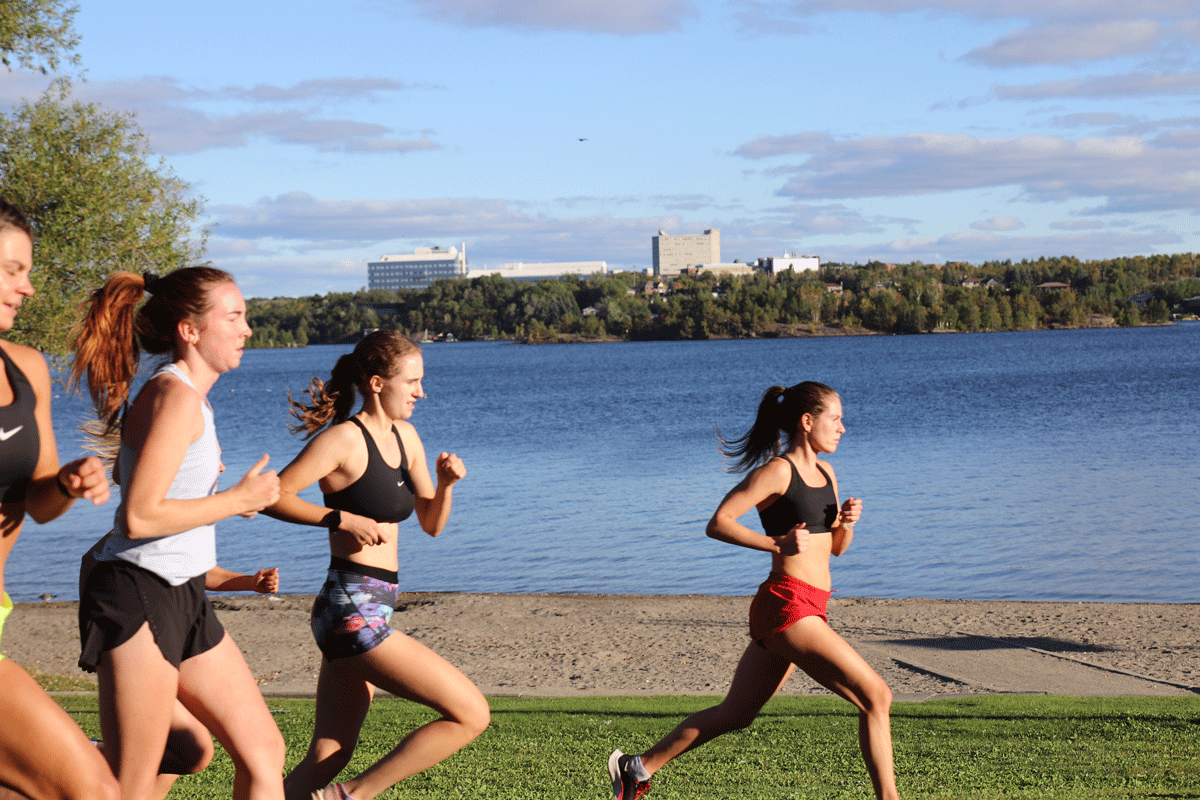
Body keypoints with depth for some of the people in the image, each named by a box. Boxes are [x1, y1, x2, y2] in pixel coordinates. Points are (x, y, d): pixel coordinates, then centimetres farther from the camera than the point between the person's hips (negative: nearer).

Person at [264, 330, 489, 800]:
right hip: (353, 612, -9)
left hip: (369, 610, 9)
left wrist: (445, 483, 1)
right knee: (471, 716, -9)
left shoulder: (405, 437, 14)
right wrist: (342, 519, -19)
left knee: (327, 760, 13)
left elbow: (431, 524, 20)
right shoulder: (344, 439, -11)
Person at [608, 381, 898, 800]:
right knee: (875, 696, -12)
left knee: (736, 713, 17)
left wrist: (847, 521, 2)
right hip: (787, 605, -9)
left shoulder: (825, 473, 16)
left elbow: (836, 547, 23)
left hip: (805, 611, 9)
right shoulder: (777, 470, -10)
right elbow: (718, 523, -15)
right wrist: (777, 543, -22)